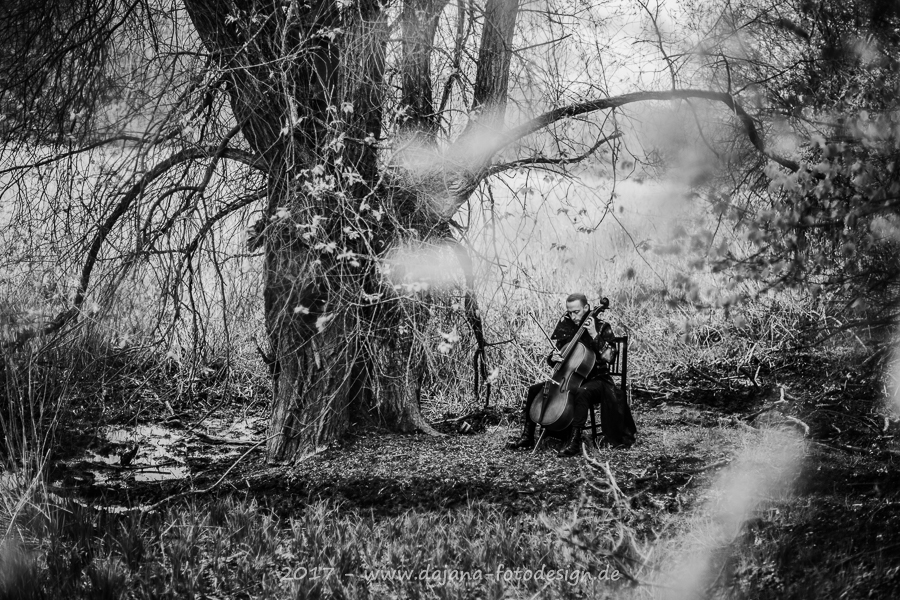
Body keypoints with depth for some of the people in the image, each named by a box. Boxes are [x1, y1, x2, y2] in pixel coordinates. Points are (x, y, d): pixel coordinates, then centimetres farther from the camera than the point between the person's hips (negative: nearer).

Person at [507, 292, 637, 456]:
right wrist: (553, 358, -10)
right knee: (534, 390, -7)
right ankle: (527, 436, 1)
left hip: (596, 379, -6)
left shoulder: (602, 328, -7)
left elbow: (609, 357, -19)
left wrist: (594, 336, -25)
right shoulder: (566, 326, 6)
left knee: (580, 392, -40)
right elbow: (552, 358, 14)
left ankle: (574, 441, -37)